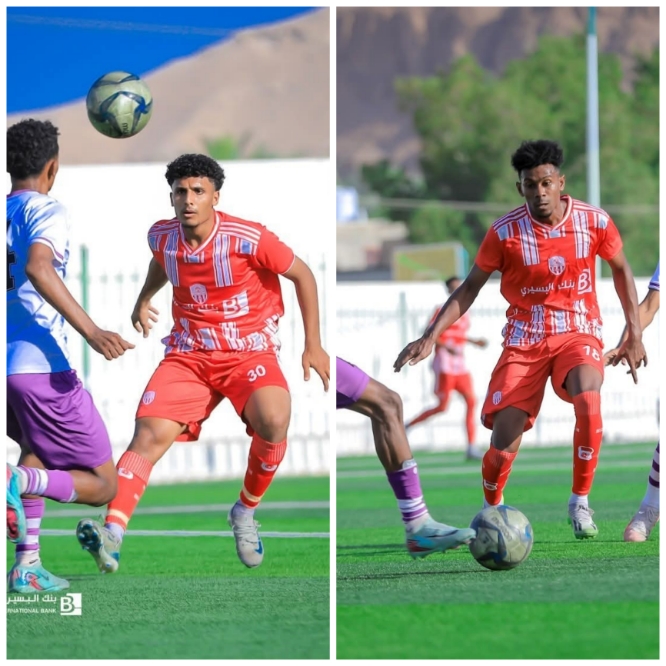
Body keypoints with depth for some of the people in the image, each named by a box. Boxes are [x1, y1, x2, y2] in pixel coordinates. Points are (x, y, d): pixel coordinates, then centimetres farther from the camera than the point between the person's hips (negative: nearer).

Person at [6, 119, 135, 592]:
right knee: (101, 486, 1)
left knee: (38, 450, 34)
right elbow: (39, 269, -26)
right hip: (41, 366, -7)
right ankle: (17, 481, -27)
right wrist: (91, 332, -31)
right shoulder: (47, 212, -6)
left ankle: (28, 566, 20)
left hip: (4, 361, 7)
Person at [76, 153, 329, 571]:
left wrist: (313, 345, -1)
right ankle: (112, 535, -31)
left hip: (249, 352, -3)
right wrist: (144, 299, 13)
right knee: (149, 435, -19)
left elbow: (302, 275, -2)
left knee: (273, 422, -31)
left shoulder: (248, 239, -16)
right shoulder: (162, 237, -2)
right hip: (188, 353, 3)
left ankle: (246, 512, -4)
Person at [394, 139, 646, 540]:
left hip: (578, 331, 0)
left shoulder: (594, 222, -8)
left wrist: (634, 333, 8)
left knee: (589, 402, -33)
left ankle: (581, 502, -12)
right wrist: (431, 336, -9)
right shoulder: (506, 232, -11)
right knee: (503, 446, -9)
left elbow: (621, 269, 10)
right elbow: (470, 288, 0)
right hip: (524, 338, 0)